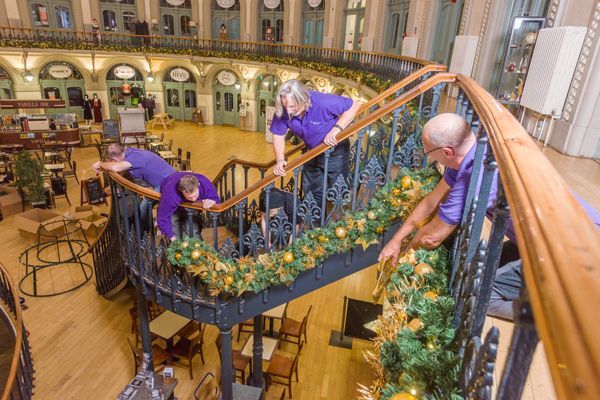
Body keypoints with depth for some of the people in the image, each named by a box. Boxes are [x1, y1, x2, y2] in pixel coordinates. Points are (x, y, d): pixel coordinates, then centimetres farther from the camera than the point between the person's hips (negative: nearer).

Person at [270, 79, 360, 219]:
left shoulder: (323, 102, -34)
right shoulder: (283, 111, -21)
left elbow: (354, 105, -24)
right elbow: (278, 135, -7)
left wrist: (337, 128, -36)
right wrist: (280, 160, -21)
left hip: (335, 152, -5)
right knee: (311, 196, 17)